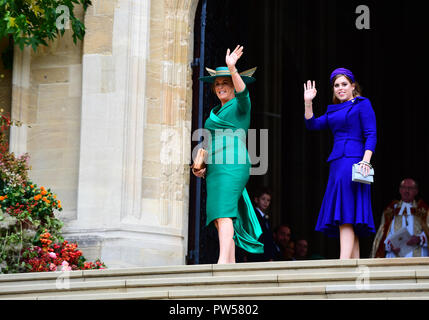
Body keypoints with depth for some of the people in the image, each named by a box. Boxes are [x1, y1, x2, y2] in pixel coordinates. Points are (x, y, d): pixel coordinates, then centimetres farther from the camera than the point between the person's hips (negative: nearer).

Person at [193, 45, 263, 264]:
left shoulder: (239, 106, 2)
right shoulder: (214, 113, 24)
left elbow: (242, 91, -21)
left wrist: (232, 69, -38)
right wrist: (201, 168, 16)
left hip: (232, 166, -8)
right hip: (215, 169, 8)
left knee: (223, 213, -20)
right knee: (219, 218, 3)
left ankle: (223, 261, -28)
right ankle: (231, 263, 2)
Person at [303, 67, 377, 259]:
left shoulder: (362, 104, 2)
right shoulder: (333, 110, 23)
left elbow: (371, 135, -7)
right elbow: (312, 125, 16)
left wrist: (366, 161, -19)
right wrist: (308, 102, 5)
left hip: (353, 162, -8)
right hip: (337, 164, 8)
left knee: (345, 217, -18)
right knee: (347, 221, 3)